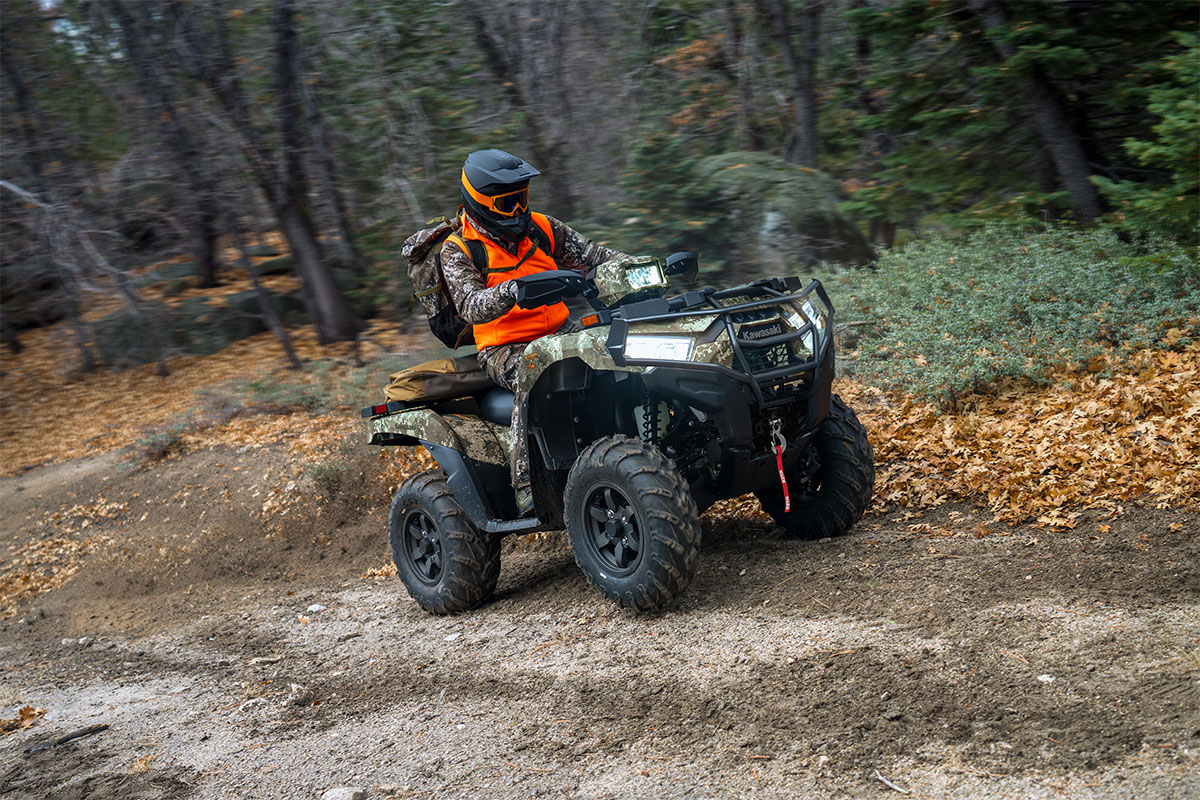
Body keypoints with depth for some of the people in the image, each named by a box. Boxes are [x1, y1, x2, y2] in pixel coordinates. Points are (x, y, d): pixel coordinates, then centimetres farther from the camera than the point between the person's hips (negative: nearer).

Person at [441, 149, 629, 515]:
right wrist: (514, 290, -42)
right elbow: (471, 306, -22)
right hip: (504, 348, -5)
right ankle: (527, 484, -40)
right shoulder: (458, 251, -6)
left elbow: (593, 256, 9)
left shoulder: (541, 228, 9)